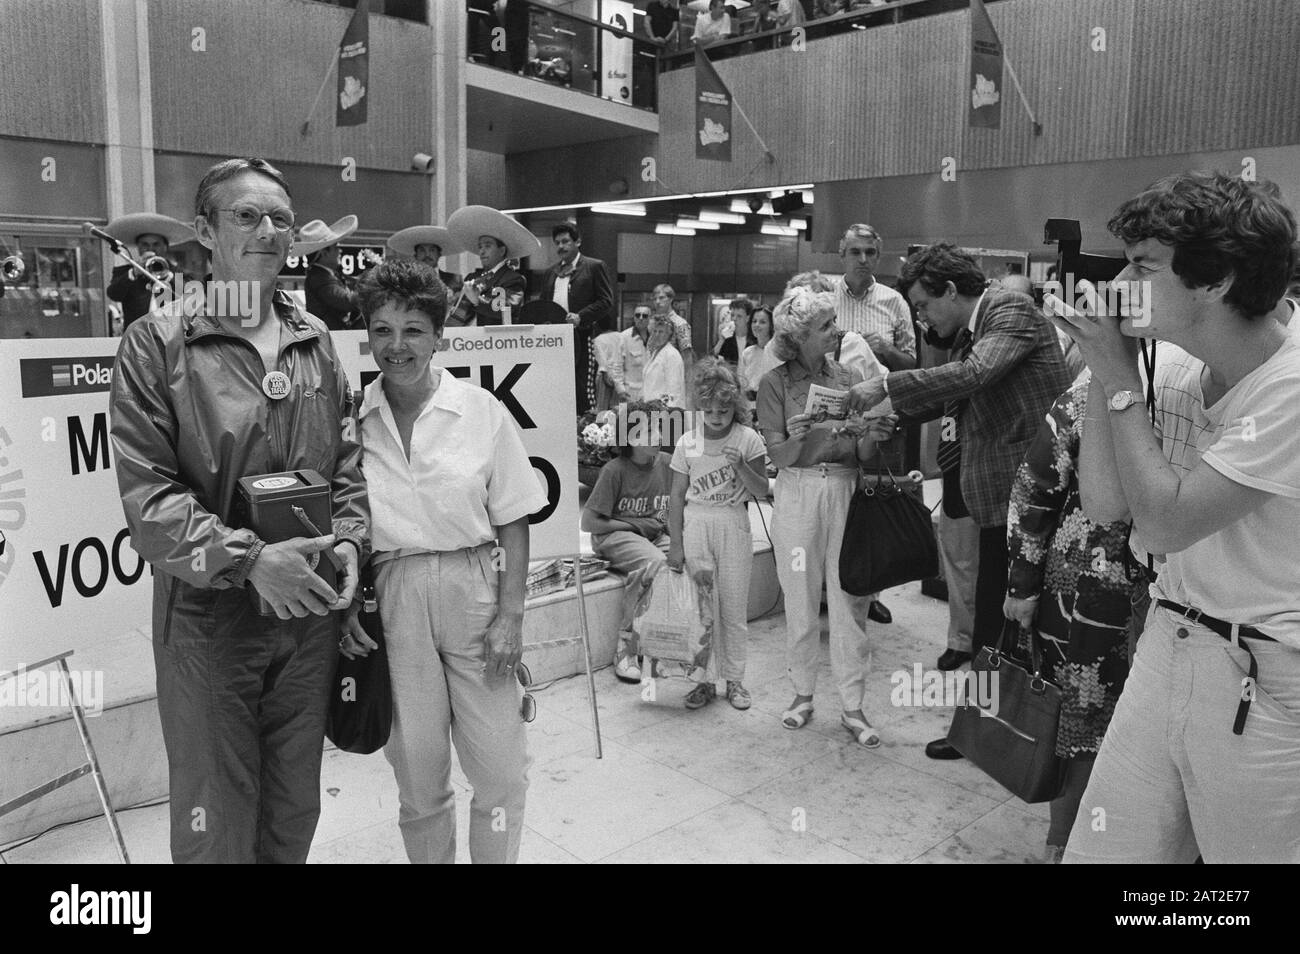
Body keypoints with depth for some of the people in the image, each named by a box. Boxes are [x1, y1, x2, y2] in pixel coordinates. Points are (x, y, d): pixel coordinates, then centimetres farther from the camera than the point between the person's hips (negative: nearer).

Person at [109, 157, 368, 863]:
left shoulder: (315, 341, 8)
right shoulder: (157, 343, -7)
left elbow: (346, 460, 11)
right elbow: (146, 492, -12)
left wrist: (348, 539, -6)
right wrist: (247, 558, -22)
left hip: (308, 610, 4)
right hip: (208, 616, -4)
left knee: (296, 810, 19)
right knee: (217, 824, 9)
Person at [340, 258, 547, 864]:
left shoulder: (481, 411, -4)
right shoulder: (351, 419, 0)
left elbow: (513, 522, -1)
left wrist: (511, 614, -6)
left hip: (473, 590, -1)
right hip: (390, 597, 1)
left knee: (502, 772, 4)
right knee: (417, 774, 12)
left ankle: (496, 859, 29)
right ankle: (430, 859, 36)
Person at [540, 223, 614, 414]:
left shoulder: (595, 267, 5)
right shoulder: (551, 272, 21)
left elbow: (607, 301, -4)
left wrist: (580, 317, -16)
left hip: (582, 336, -5)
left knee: (583, 388, -8)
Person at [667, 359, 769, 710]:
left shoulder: (747, 439, -2)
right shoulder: (687, 443, 2)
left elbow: (762, 492, -2)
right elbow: (677, 496, 4)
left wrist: (741, 467, -19)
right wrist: (675, 545, 0)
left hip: (733, 525, -1)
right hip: (695, 524, 1)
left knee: (734, 608, 4)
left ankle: (734, 679, 18)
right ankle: (703, 679, 14)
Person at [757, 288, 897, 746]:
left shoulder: (848, 379, 7)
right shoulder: (776, 383, -1)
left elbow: (861, 455, 3)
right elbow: (779, 457, -6)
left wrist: (873, 436, -18)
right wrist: (796, 437, -25)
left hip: (846, 491, 2)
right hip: (797, 494, -2)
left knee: (849, 602, 3)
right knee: (800, 603, 7)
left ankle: (852, 707, 13)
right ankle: (803, 694, 25)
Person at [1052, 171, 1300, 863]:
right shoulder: (1184, 376, 4)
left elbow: (1163, 521, -23)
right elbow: (1104, 503, 4)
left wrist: (1119, 376, -16)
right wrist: (1102, 368, -3)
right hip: (1166, 645, 7)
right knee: (1098, 850, 10)